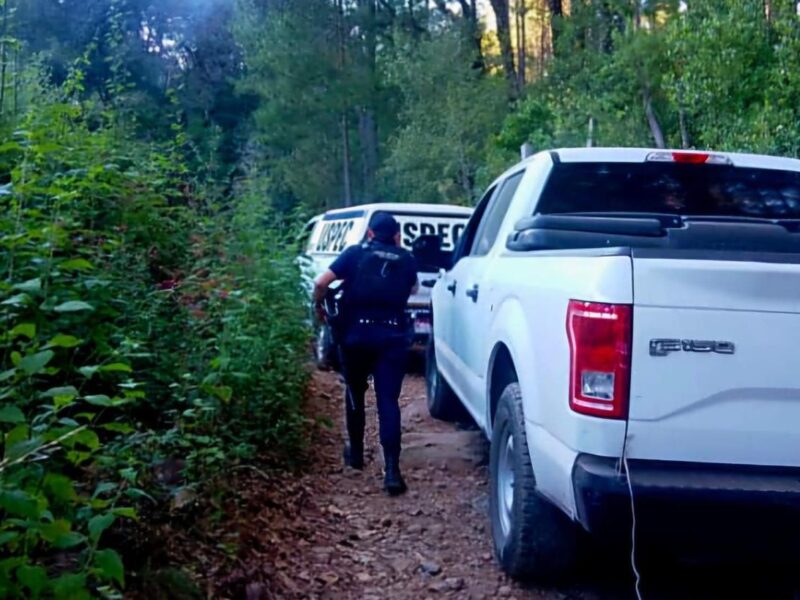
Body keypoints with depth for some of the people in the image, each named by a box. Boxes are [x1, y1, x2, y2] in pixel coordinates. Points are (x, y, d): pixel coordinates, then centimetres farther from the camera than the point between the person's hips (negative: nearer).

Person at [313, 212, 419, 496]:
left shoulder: (355, 253, 5)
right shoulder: (406, 259, 11)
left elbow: (321, 283, -4)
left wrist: (318, 306, 14)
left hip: (357, 333, 0)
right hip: (392, 335, 0)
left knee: (355, 393, 21)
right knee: (388, 400, -3)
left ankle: (356, 453, 34)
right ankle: (391, 469, -14)